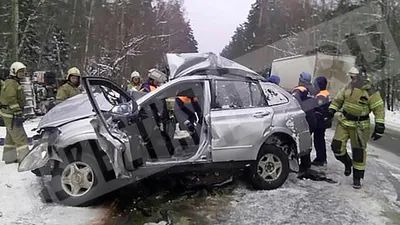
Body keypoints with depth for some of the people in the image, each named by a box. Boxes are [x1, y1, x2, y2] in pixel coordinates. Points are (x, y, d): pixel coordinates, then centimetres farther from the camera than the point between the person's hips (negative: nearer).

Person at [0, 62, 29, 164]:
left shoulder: (14, 82, 18)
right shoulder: (11, 83, -15)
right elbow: (11, 100, -24)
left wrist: (18, 113, 26)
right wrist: (18, 114, -26)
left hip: (10, 114, 11)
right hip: (11, 114, -11)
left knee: (11, 136, 19)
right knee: (20, 136, -11)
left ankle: (9, 157, 30)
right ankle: (25, 159, -10)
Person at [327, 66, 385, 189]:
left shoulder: (370, 92, -14)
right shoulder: (348, 87, 1)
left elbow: (379, 109, -12)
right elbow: (338, 100, 13)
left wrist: (379, 127, -16)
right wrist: (331, 111, 4)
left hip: (359, 126, -4)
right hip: (344, 122, 5)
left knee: (359, 152, 3)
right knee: (336, 146, 0)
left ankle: (357, 178, 17)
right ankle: (348, 163, 30)